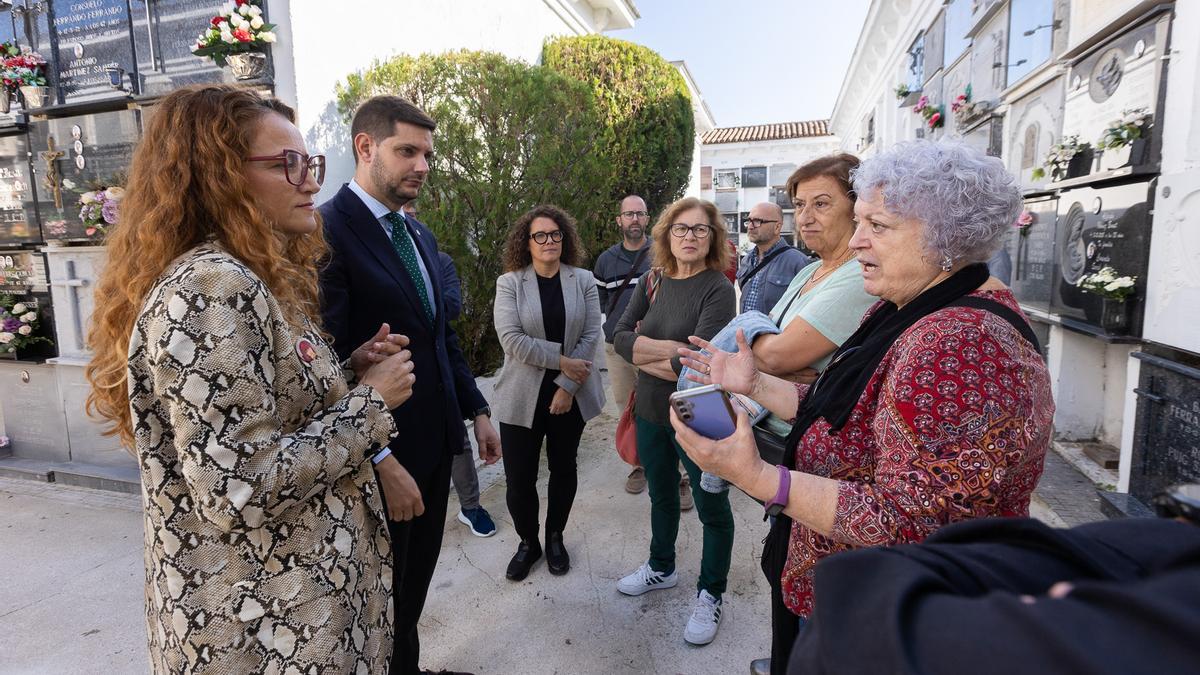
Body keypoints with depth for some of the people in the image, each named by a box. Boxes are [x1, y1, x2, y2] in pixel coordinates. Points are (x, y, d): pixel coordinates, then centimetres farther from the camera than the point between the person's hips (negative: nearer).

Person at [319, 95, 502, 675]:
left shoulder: (419, 235, 10)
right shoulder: (327, 230, -16)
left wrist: (476, 410, 12)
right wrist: (380, 459, -23)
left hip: (434, 440, 8)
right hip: (377, 452, -7)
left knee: (415, 581, 22)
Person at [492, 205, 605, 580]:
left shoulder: (583, 281, 1)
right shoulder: (509, 283, -3)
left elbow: (591, 336, -5)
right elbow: (511, 339, -14)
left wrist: (568, 386, -13)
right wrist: (561, 360, -17)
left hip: (570, 395, 2)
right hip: (523, 397, -1)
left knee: (564, 469, 16)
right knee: (519, 479, 3)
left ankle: (555, 538, 38)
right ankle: (527, 542, 30)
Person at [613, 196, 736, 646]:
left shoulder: (718, 289, -16)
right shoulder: (653, 283, 2)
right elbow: (620, 337, -6)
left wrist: (646, 352, -12)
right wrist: (671, 349, -21)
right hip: (651, 411, 6)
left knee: (711, 508, 11)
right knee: (661, 496, 24)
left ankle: (710, 594, 32)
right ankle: (661, 568, 47)